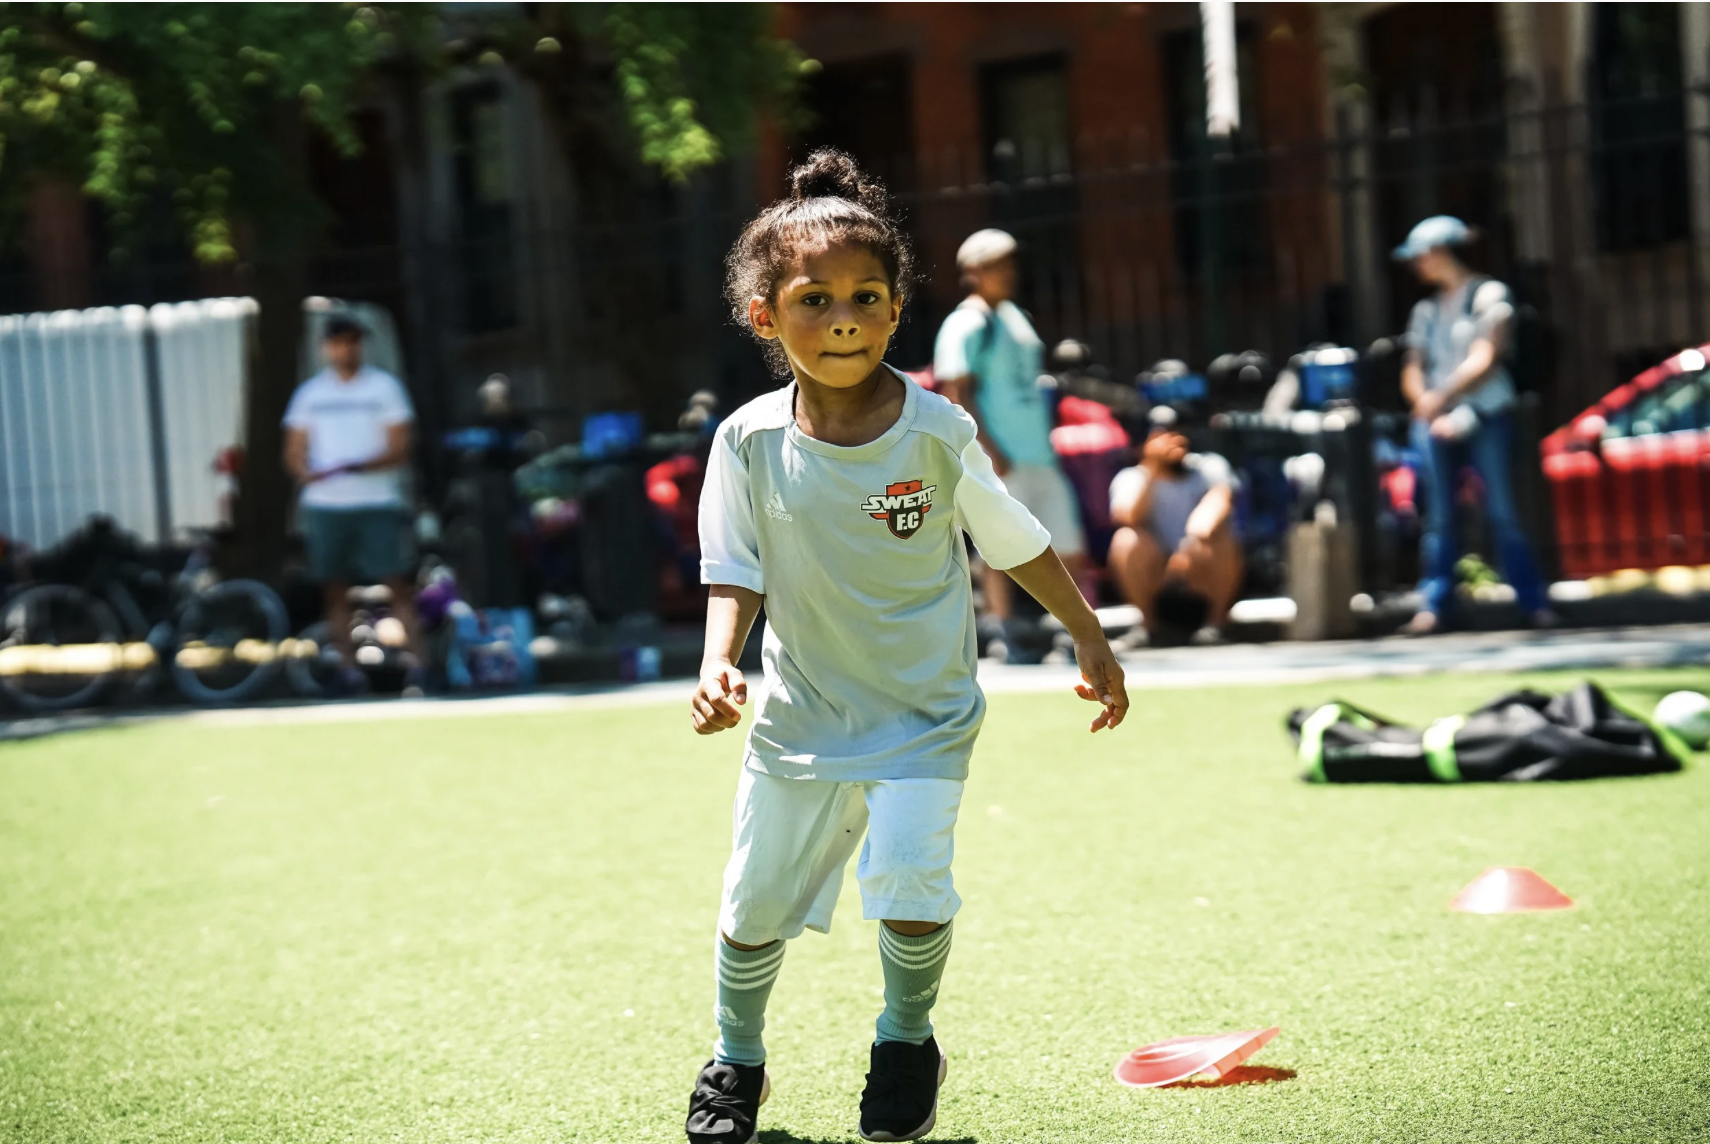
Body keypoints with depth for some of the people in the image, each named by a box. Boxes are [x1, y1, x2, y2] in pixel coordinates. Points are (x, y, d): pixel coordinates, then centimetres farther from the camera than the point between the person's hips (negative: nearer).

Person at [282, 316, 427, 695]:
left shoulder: (384, 386, 6)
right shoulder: (310, 393, 15)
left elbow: (399, 448, -2)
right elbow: (294, 452, 13)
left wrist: (355, 466, -18)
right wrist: (306, 472, -11)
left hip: (377, 502, -3)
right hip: (324, 504, 3)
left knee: (397, 583, -11)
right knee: (335, 589, 2)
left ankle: (416, 662, -13)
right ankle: (347, 663, 6)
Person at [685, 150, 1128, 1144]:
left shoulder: (937, 431, -11)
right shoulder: (752, 442, -8)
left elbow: (1017, 543, 1)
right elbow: (735, 575, -3)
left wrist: (1091, 641, 8)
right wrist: (719, 664, -21)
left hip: (924, 717, -2)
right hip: (800, 715, 2)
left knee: (909, 894, -18)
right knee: (755, 905, 7)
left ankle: (908, 1041, 13)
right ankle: (737, 1060, 36)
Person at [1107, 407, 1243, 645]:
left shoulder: (1209, 467, 2)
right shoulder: (1131, 478, 2)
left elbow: (1219, 501, -21)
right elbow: (1131, 517, -20)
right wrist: (1151, 468, -25)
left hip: (1209, 581, 0)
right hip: (1157, 587, 0)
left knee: (1219, 539, -30)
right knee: (1127, 540, -26)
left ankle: (1215, 621, -15)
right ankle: (1151, 623, -15)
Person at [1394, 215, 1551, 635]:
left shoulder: (1488, 294, 2)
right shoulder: (1426, 309, 18)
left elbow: (1484, 359, -7)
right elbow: (1412, 371, 12)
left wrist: (1441, 396, -13)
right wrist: (1426, 405, -8)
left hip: (1486, 416, -4)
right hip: (1435, 420, 4)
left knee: (1502, 512, -7)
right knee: (1439, 517, -1)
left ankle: (1533, 601, -2)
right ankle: (1433, 605, -1)